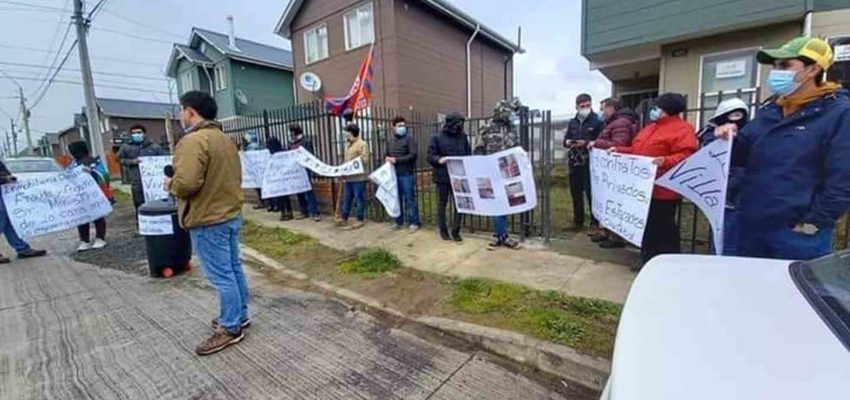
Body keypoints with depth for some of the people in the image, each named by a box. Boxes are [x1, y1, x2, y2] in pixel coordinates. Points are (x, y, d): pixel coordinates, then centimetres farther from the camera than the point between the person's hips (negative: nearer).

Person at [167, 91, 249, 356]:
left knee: (220, 275, 0)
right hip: (231, 214, 10)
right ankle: (240, 316, 30)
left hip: (208, 220, -9)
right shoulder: (224, 139, 13)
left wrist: (170, 184, -6)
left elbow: (187, 183, -26)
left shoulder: (193, 141, -17)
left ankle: (230, 329, 12)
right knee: (233, 268, 17)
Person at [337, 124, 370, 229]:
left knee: (359, 199, -2)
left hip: (358, 177, -9)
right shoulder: (348, 144, 19)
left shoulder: (362, 144, -8)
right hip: (349, 177, 9)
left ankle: (360, 220, 8)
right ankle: (344, 219, 23)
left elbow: (365, 160, -14)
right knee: (347, 198, 14)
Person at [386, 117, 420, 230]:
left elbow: (413, 154, -12)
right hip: (394, 174, 6)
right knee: (397, 199, 9)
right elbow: (387, 155, 27)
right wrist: (388, 159, 2)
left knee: (410, 199, -2)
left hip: (407, 174, -5)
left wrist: (397, 160, -15)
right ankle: (399, 222, 19)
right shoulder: (390, 141, 17)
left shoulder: (409, 139, -2)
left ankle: (413, 222, 7)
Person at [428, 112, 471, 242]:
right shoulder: (437, 138, -4)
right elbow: (430, 156, -5)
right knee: (442, 204, 9)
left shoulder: (463, 136, 7)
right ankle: (443, 231, 23)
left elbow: (468, 154, 13)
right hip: (442, 177, -3)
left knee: (459, 204, 4)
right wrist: (439, 160, -25)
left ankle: (456, 231, 17)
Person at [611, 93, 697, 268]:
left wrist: (665, 161, -36)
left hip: (663, 189, -9)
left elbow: (686, 156, -20)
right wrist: (619, 150, 17)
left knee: (663, 227, -1)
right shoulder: (651, 128, 19)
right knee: (647, 225, 15)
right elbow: (636, 151, 26)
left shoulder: (682, 128, -9)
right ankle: (648, 259, 27)